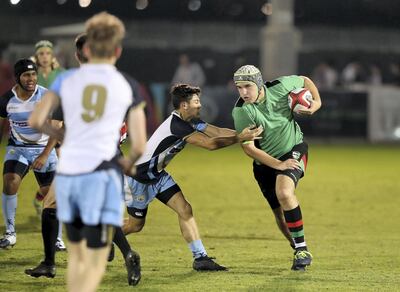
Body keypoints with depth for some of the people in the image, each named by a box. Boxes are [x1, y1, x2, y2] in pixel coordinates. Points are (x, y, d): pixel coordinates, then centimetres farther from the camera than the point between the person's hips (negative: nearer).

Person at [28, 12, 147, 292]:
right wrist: (129, 163, 25)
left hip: (66, 173, 3)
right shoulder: (128, 86, 4)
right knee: (96, 264, -3)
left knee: (76, 255, 20)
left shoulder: (67, 79, 8)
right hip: (101, 174, -3)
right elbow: (139, 146, 2)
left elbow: (35, 120, 1)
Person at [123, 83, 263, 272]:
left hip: (157, 174, 9)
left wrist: (243, 133, -23)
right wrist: (240, 138, -33)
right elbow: (210, 143, -33)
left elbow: (217, 132, -10)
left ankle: (200, 258, -6)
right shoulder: (176, 125, -29)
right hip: (139, 177, -9)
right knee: (136, 224, 3)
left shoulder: (190, 121, -1)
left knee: (184, 209, -4)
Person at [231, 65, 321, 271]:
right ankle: (299, 253, 29)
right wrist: (278, 165, -25)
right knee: (280, 212, 5)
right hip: (265, 162, 2)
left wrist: (316, 102, -11)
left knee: (284, 192, -28)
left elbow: (306, 81, 6)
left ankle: (302, 249, -21)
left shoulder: (279, 87, -15)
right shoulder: (241, 111, -20)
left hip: (293, 150, -2)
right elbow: (248, 148, -20)